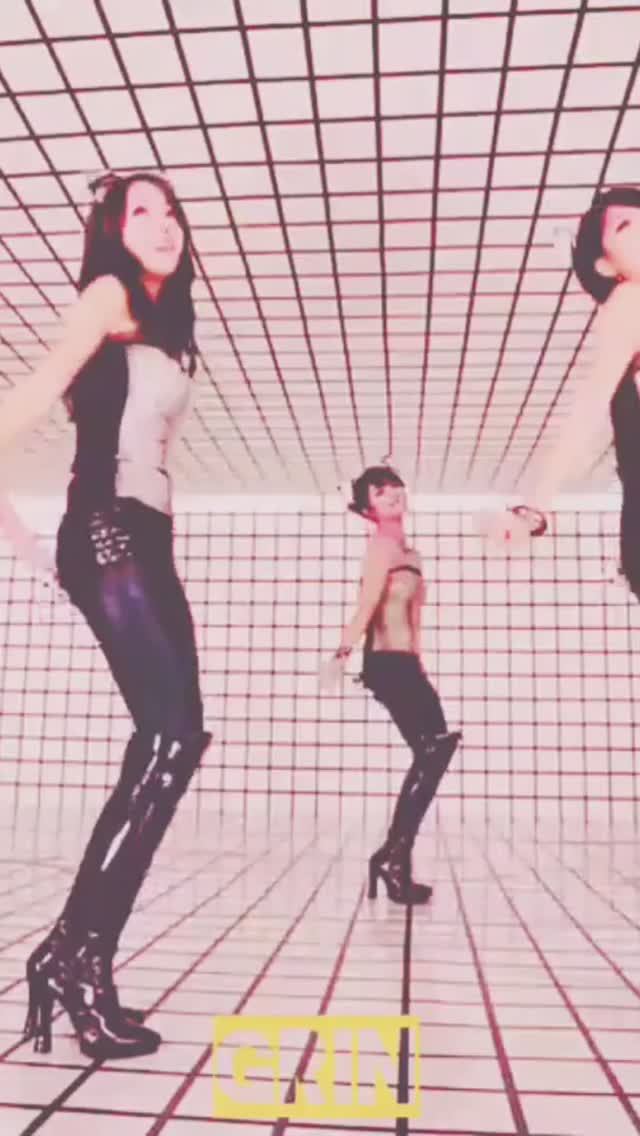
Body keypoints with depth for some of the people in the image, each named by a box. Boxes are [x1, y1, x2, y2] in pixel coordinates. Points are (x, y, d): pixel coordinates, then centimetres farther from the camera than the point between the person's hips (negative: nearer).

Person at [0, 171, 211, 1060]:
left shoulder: (163, 325, 27)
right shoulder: (109, 294, 3)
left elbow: (144, 441, 17)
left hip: (144, 538, 8)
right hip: (107, 532, -8)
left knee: (170, 742, 0)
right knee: (171, 737, -16)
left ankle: (75, 954, 6)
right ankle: (79, 954, -6)